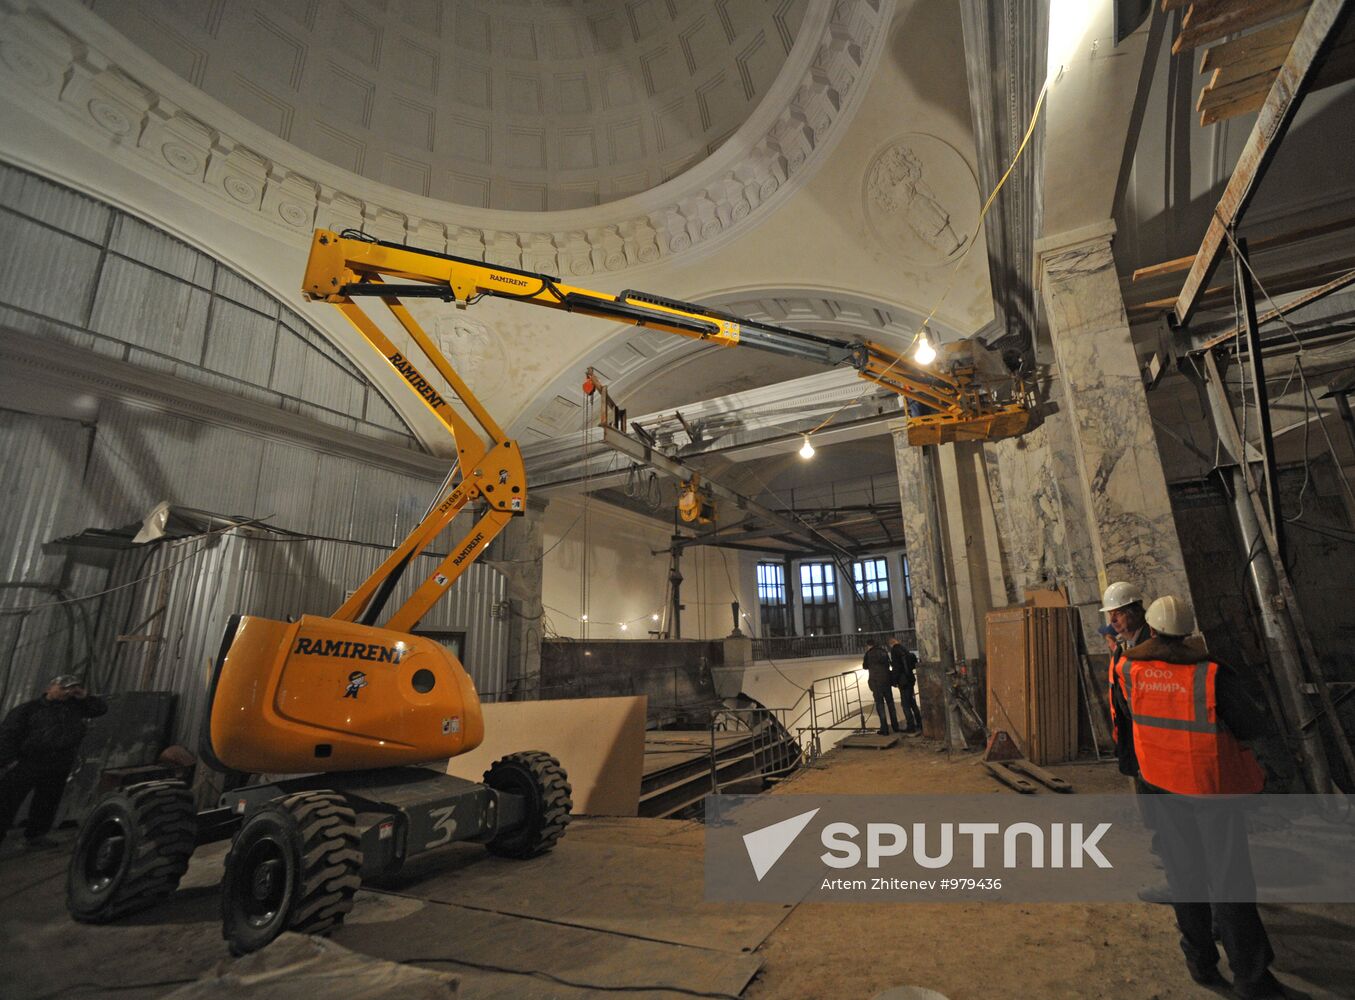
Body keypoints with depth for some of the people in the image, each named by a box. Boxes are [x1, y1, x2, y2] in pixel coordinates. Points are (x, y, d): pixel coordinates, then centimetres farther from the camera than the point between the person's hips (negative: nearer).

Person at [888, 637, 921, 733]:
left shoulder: (894, 650, -13)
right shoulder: (905, 650, 11)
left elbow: (896, 667, -18)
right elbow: (914, 664, 15)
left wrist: (894, 680, -11)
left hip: (903, 681, -8)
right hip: (910, 679, 8)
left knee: (905, 704, -3)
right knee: (912, 702, 18)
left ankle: (911, 726, -2)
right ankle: (919, 723, 24)